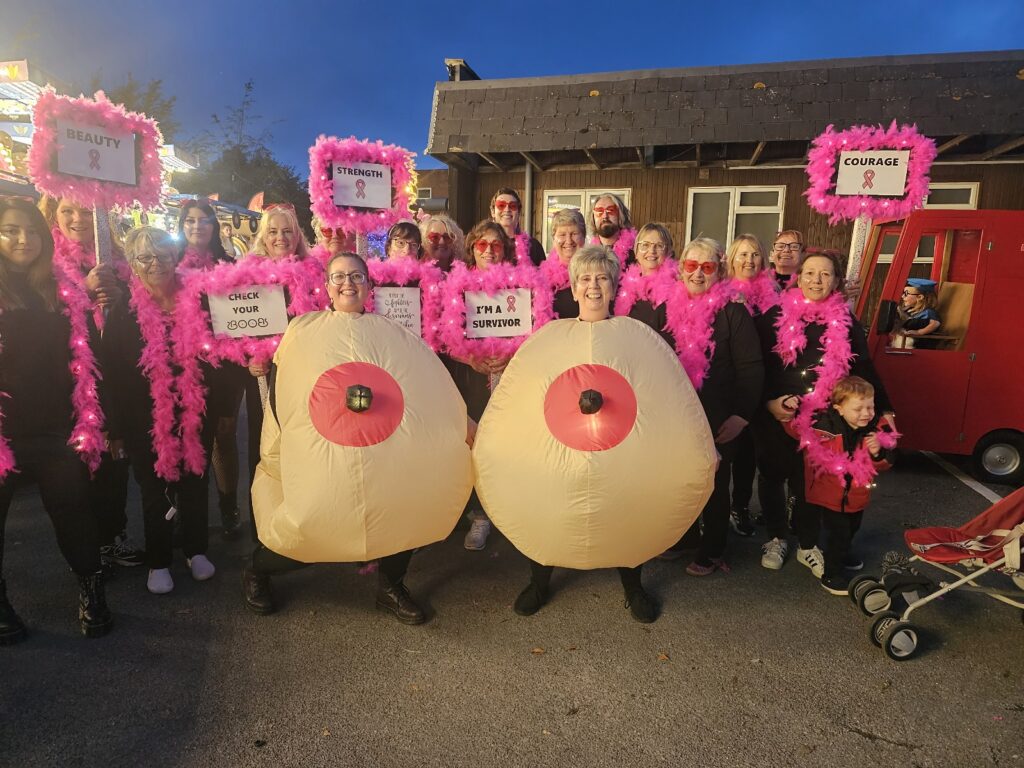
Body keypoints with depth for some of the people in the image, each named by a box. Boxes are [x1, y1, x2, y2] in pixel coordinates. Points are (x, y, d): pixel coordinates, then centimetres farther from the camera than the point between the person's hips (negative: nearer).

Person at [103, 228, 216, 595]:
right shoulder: (123, 312, -5)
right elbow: (112, 374, -3)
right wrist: (117, 427, -5)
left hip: (194, 416, 1)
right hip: (146, 422, -1)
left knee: (194, 485, 13)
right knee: (155, 491, 12)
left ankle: (196, 550, 32)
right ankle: (158, 562, 28)